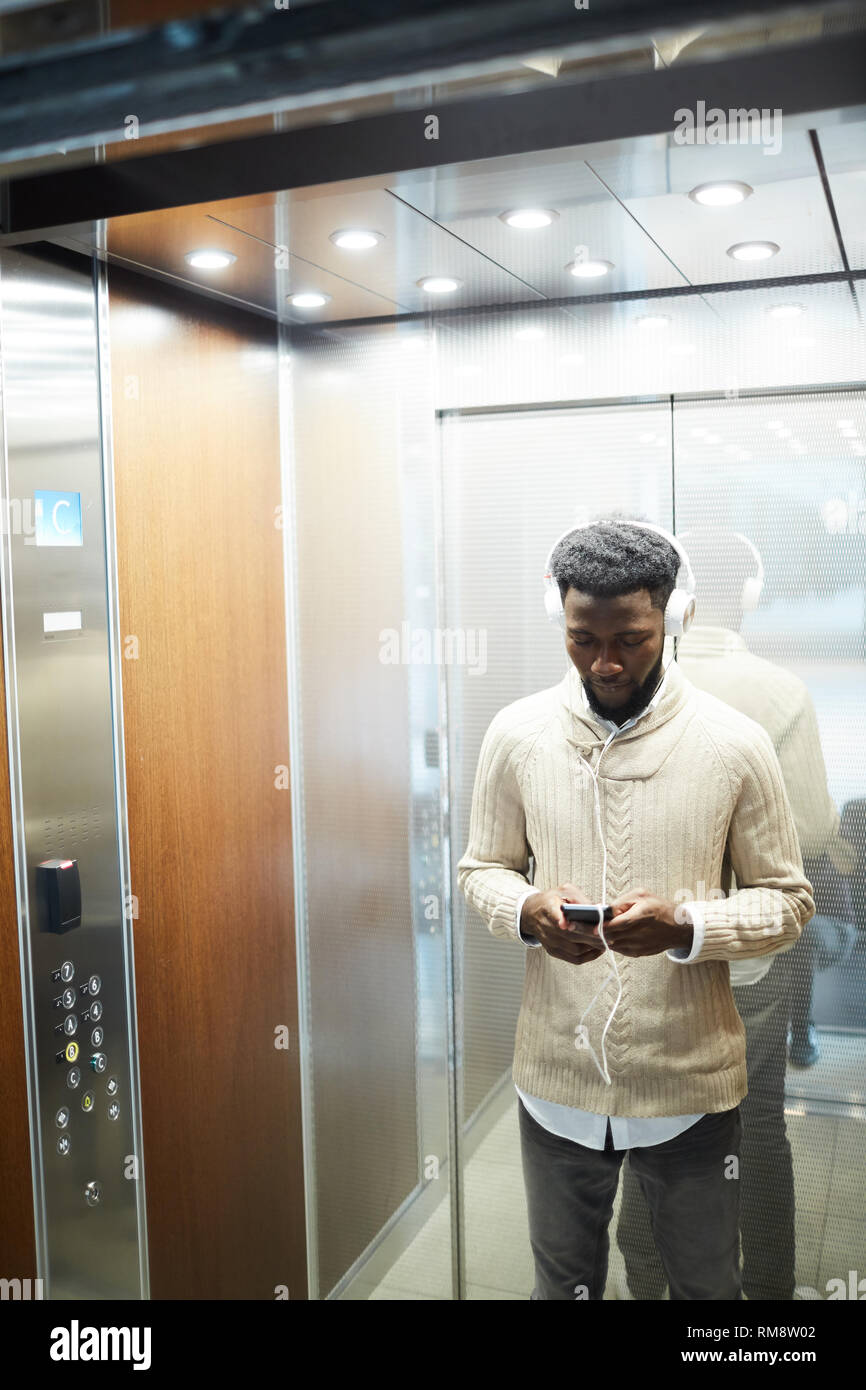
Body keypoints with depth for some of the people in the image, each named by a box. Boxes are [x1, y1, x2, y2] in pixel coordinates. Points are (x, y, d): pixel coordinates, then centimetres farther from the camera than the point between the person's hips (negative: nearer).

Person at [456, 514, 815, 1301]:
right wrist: (526, 912, -18)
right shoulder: (516, 733, -6)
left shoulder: (735, 744, -11)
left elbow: (789, 901, -4)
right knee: (564, 1284, 22)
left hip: (693, 1087, -1)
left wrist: (687, 926, -23)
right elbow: (480, 869, 5)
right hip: (558, 1080, 2)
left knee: (707, 1287, 20)